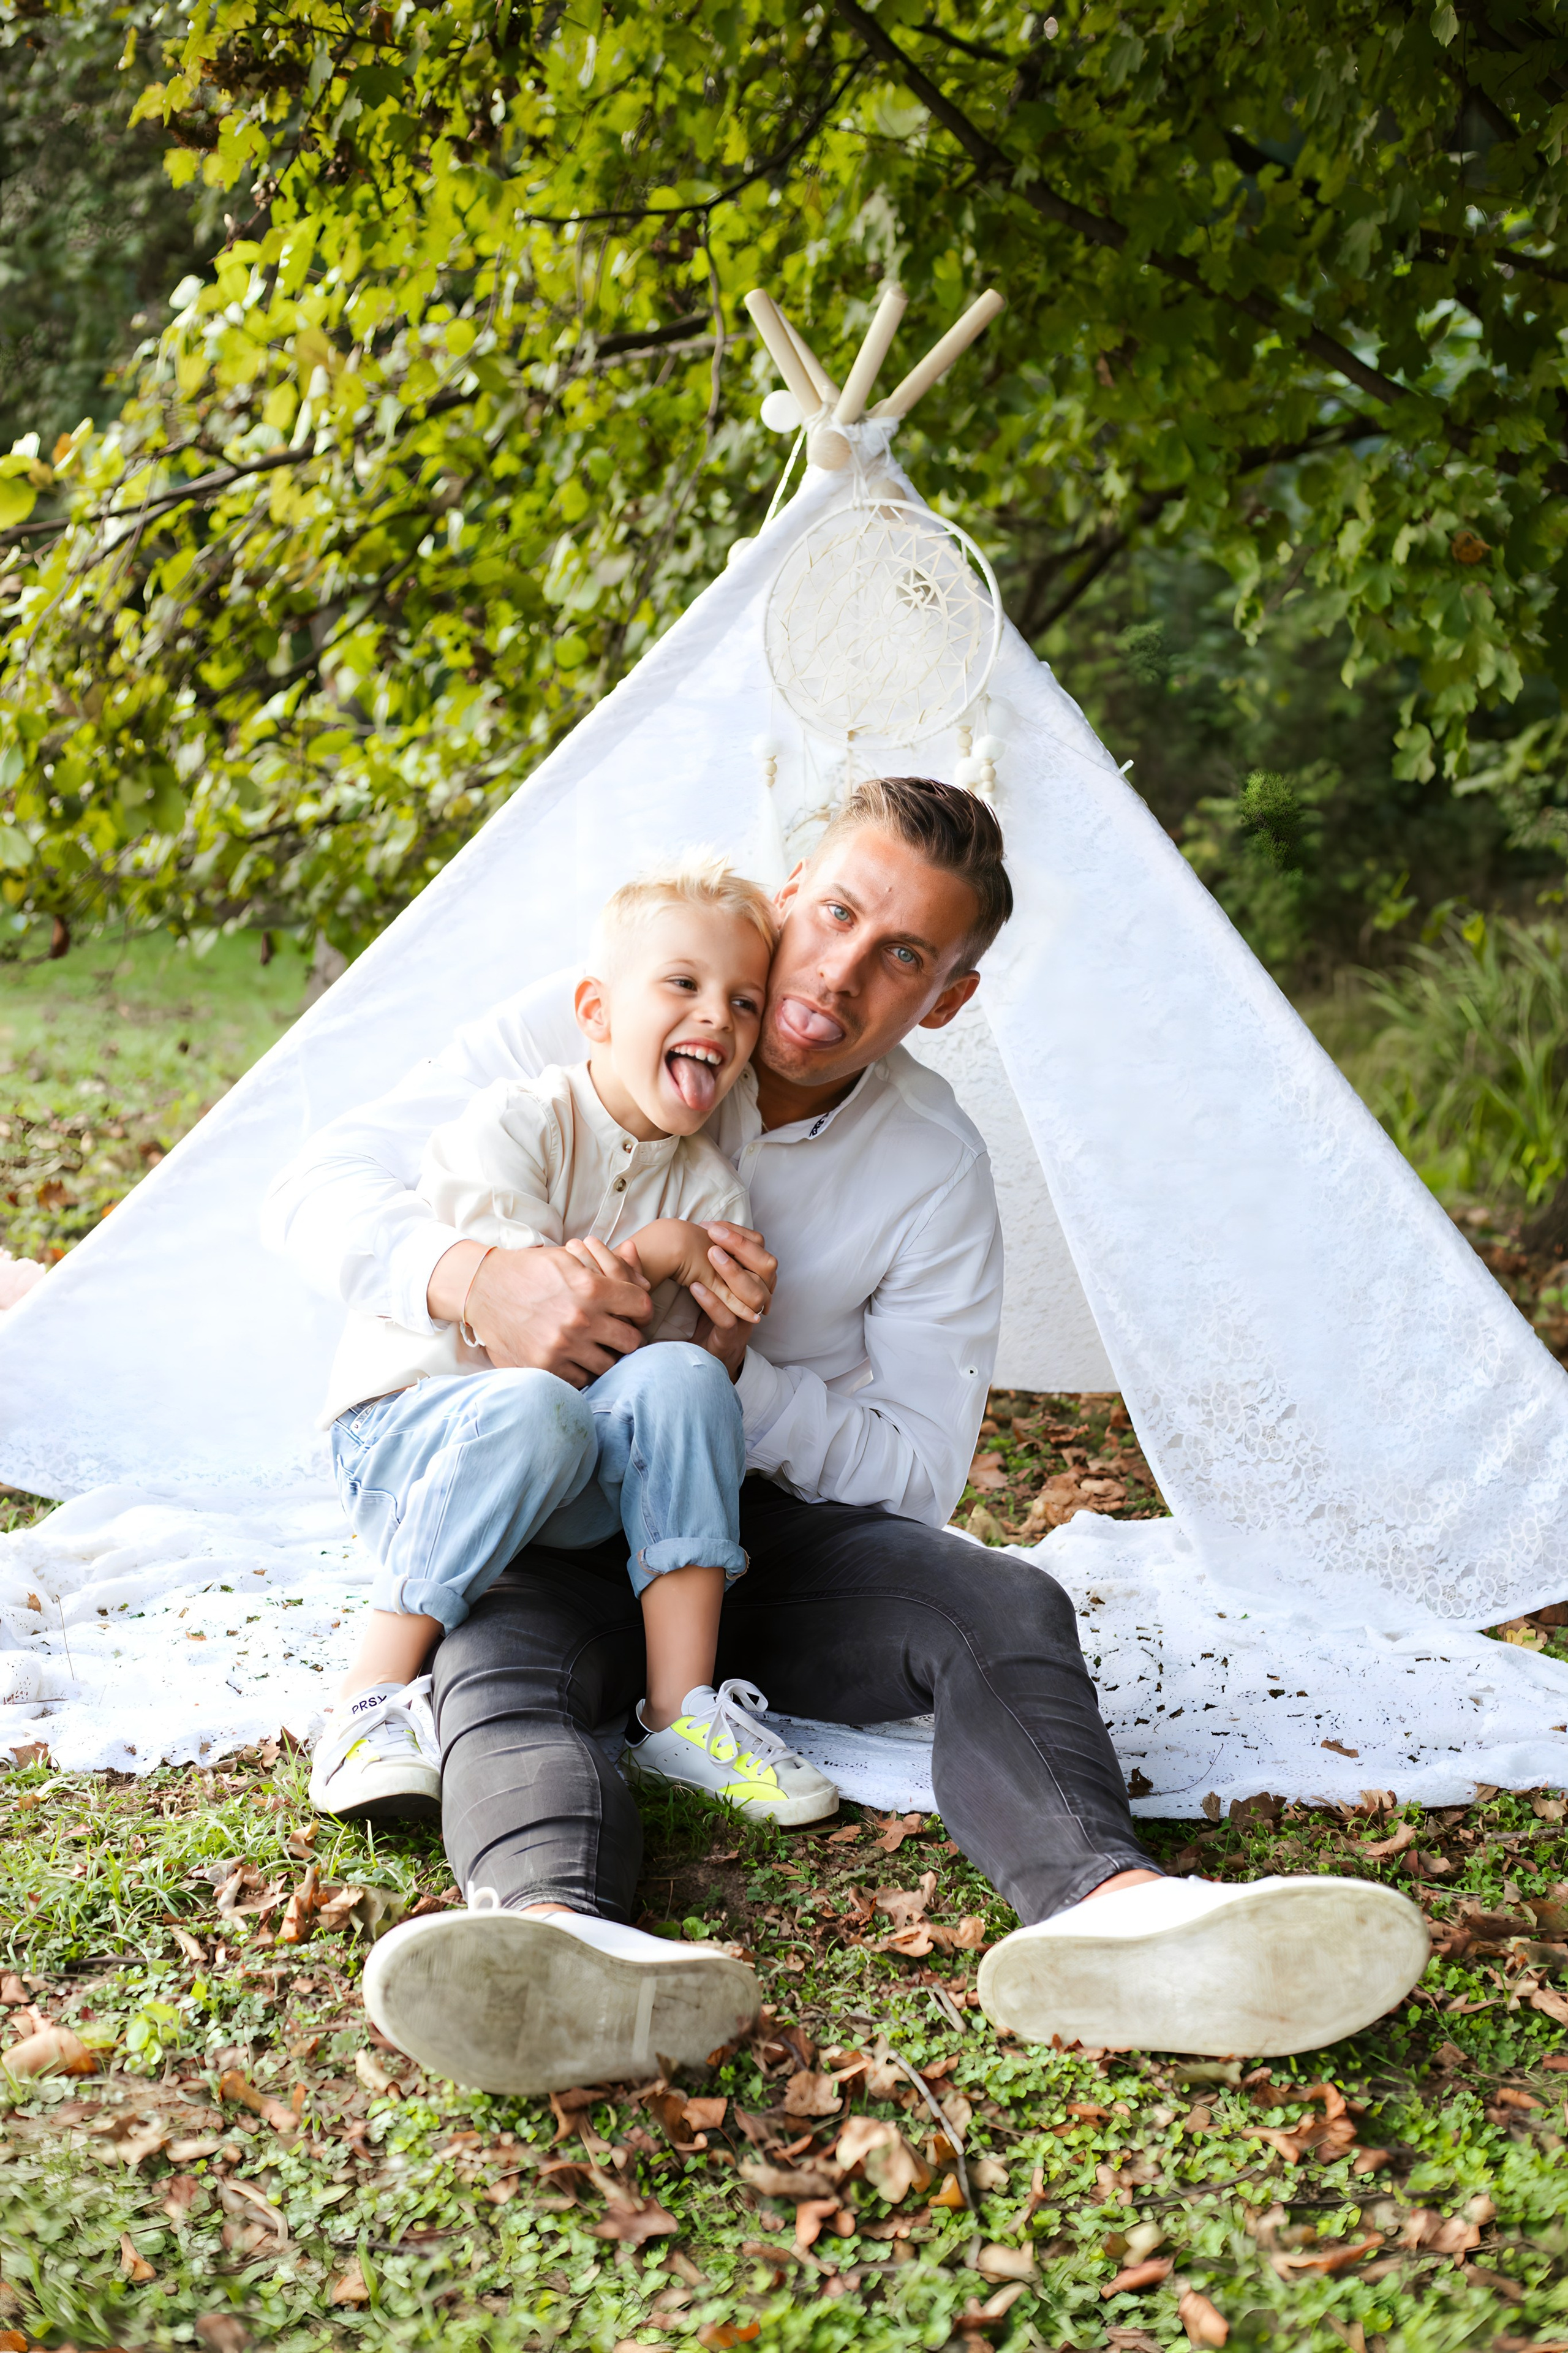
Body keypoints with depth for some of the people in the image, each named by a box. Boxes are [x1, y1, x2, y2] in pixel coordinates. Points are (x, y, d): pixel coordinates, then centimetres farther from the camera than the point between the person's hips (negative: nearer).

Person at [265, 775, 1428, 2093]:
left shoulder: (938, 1172, -3)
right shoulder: (585, 1033, -7)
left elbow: (919, 1471, -2)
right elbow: (323, 1190, -9)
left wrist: (735, 1375, -19)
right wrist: (478, 1280, -31)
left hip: (773, 1537, 2)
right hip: (557, 1529, -2)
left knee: (1005, 1607, -28)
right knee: (503, 1652, -37)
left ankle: (1105, 1908, -57)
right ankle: (559, 1936, -69)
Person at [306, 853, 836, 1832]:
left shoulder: (712, 1194, 2)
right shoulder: (514, 1122, -13)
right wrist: (661, 1258, -15)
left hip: (574, 1494, 4)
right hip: (403, 1436, -4)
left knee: (682, 1382, -27)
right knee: (532, 1409, -38)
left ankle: (682, 1715, -23)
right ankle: (372, 1702, -27)